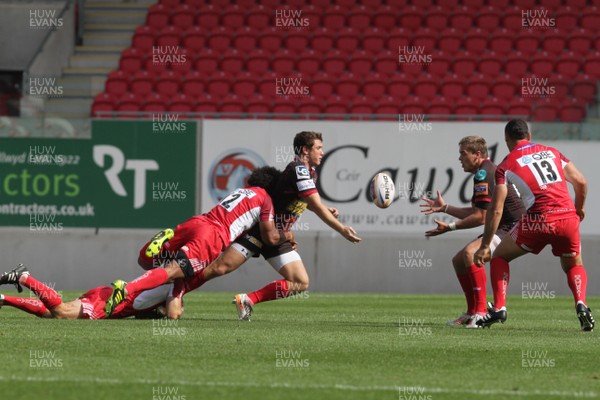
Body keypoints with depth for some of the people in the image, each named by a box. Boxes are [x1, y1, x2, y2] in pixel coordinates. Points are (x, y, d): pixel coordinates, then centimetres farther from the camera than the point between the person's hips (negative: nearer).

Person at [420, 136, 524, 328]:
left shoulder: (484, 174, -17)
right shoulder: (486, 172, 17)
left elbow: (481, 217, -20)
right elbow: (475, 212, 22)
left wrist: (450, 227, -14)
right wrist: (444, 208, 24)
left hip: (513, 228, -12)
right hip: (503, 228, 12)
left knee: (471, 252, -31)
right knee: (458, 260, 14)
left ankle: (481, 312, -30)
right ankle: (472, 312, 22)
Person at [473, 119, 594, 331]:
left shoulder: (507, 164, 8)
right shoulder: (552, 152, 18)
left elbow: (496, 209, 2)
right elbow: (581, 182, 14)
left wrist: (485, 246, 5)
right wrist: (579, 209, 32)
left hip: (538, 220, -3)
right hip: (567, 217, 3)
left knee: (500, 257, 20)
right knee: (574, 266, 25)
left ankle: (499, 308, 7)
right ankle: (581, 304, -4)